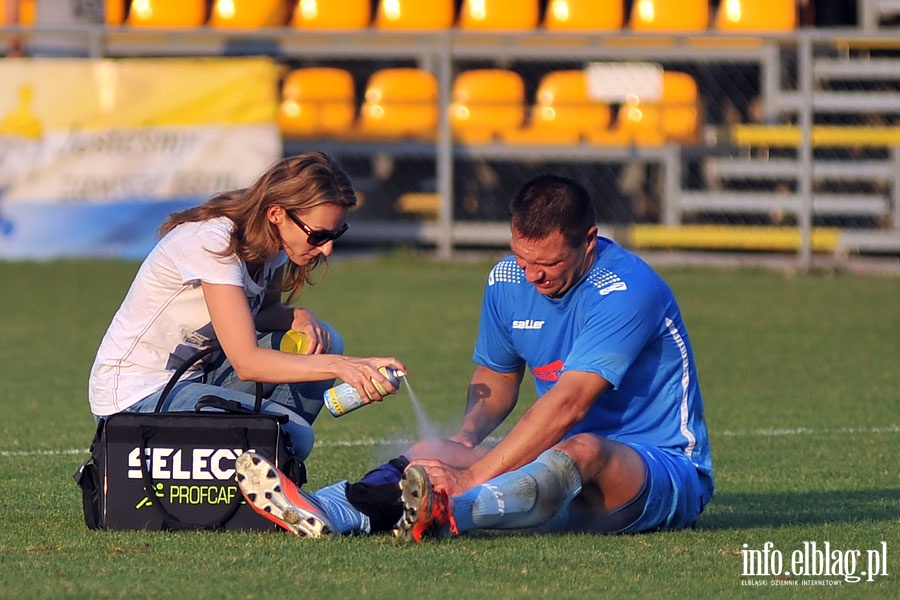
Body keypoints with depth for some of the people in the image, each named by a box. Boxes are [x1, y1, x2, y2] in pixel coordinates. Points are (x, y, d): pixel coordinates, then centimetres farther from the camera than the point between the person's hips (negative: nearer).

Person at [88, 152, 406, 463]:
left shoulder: (272, 242, -2)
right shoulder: (213, 243, -26)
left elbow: (262, 311, 16)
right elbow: (246, 362, -30)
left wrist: (299, 318, -8)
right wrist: (341, 366, -38)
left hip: (198, 375, 9)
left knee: (323, 342, -4)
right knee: (294, 434, -25)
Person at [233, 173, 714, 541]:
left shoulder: (628, 291, -21)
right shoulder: (507, 280, 3)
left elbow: (567, 404, -29)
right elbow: (495, 376, 20)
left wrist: (471, 477, -34)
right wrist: (467, 436, -4)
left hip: (666, 472, -7)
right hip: (560, 462, 7)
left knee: (583, 450, -40)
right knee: (431, 453, -13)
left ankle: (444, 514, -67)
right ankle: (328, 512, -43)